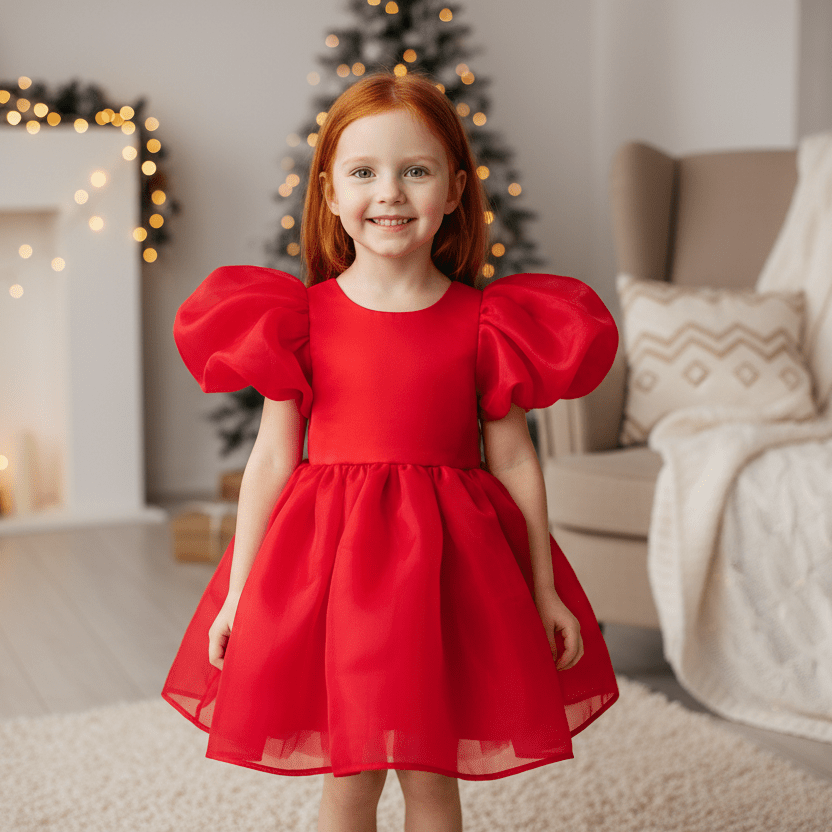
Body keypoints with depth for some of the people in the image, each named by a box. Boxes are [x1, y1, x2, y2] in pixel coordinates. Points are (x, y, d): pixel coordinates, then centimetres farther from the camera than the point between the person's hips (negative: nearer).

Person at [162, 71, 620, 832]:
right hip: (329, 555, 0)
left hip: (442, 561, 0)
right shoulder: (302, 318, -2)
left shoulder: (483, 324, -2)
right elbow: (272, 459, 1)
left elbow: (513, 460, 3)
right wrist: (238, 590, 2)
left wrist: (544, 591, 6)